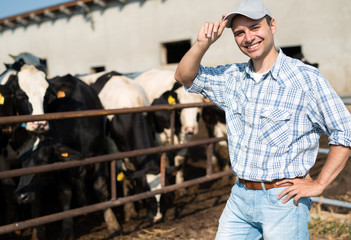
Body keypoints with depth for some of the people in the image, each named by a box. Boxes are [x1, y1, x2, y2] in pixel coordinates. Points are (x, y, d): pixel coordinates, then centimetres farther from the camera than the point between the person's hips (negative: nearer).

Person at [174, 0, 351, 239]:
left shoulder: (306, 78, -10)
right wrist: (203, 43, -6)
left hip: (283, 200, -5)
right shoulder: (233, 77, 7)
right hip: (240, 197, 5)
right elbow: (185, 76, 11)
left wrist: (318, 185, -10)